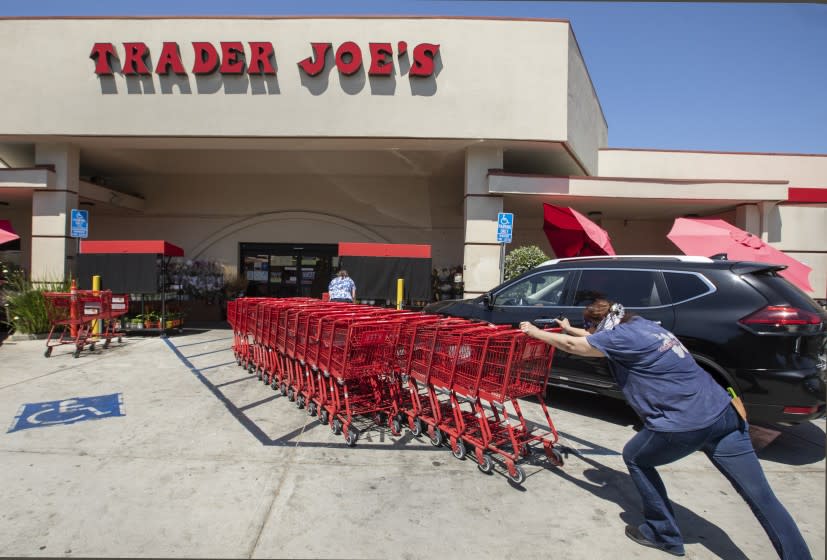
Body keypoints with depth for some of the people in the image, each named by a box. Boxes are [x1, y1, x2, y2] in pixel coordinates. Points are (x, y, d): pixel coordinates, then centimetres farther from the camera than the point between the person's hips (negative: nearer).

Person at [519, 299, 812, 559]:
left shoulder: (621, 337, -7)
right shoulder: (639, 324, 16)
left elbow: (572, 345, 2)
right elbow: (604, 339, 34)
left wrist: (535, 332, 15)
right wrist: (571, 329, 44)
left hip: (684, 425, -8)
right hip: (724, 413, 8)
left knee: (634, 457, 18)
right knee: (762, 497, 9)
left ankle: (664, 534, 26)